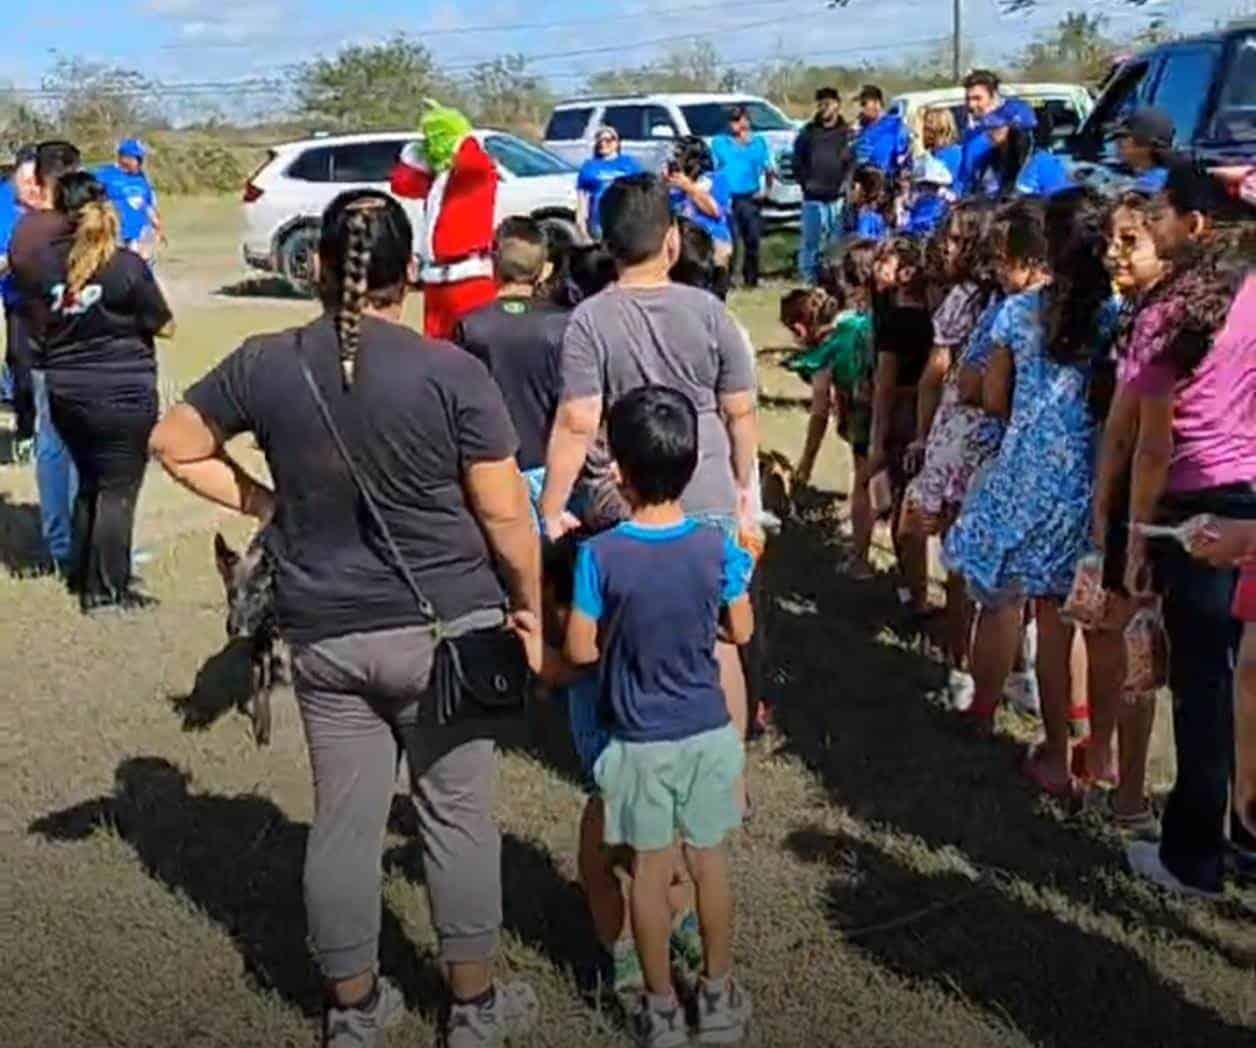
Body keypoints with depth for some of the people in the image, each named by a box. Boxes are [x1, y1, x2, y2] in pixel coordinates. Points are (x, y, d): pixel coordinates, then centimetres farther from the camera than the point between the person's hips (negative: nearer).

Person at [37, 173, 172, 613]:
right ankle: (106, 591, 7)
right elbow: (163, 326, -6)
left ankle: (84, 575, 31)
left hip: (65, 392, 5)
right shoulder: (127, 266, -14)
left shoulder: (48, 263, -1)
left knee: (89, 483, 21)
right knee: (118, 490, 4)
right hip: (123, 394, -5)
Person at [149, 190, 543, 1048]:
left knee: (344, 819, 14)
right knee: (458, 813, 11)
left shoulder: (265, 365, -4)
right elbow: (505, 513, -11)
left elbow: (175, 447, 9)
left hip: (323, 633, 3)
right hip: (444, 626, -3)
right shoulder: (452, 372, -14)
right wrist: (531, 608, 3)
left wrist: (268, 506, 10)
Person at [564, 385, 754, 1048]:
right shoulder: (716, 547, -12)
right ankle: (719, 995, 29)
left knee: (650, 871, 11)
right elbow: (740, 631, 1)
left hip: (639, 743, -2)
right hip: (708, 733, 2)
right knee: (710, 861, 16)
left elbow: (580, 651, -12)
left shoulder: (600, 555, -18)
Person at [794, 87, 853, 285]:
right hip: (813, 197, 1)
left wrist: (846, 183, -6)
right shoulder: (808, 132, 10)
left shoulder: (848, 133, 5)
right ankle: (809, 280, 5)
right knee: (810, 241, -1)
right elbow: (798, 161, 12)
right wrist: (806, 182, 3)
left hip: (838, 198, -1)